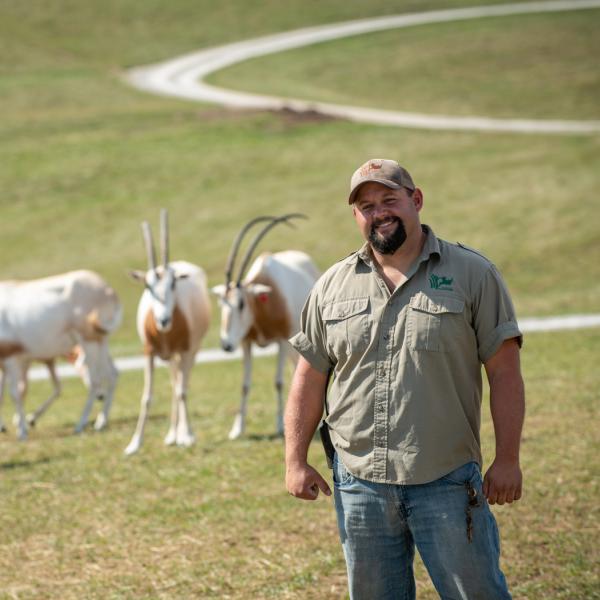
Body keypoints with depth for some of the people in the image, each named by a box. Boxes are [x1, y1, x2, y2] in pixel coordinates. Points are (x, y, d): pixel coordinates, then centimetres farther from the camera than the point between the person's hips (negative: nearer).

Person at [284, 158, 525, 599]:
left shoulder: (472, 274, -2)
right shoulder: (333, 287, 9)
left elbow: (504, 372, -3)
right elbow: (310, 378, 12)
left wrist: (507, 459, -8)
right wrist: (296, 462, 7)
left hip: (448, 483, -3)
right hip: (360, 482, 3)